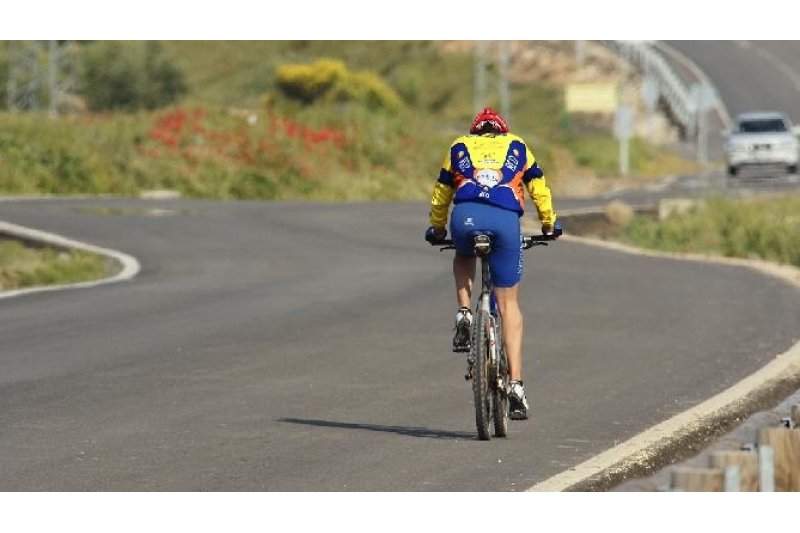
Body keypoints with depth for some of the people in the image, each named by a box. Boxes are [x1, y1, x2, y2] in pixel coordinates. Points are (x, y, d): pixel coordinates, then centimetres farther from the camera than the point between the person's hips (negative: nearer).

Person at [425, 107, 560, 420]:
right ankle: (516, 385, 2)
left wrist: (436, 229, 47)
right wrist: (549, 224, 45)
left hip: (465, 217, 0)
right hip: (506, 220, 0)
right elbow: (539, 188, 31)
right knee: (508, 305, 10)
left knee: (464, 258, 38)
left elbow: (441, 194, 33)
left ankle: (464, 315, 13)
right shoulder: (517, 147, 29)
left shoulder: (459, 148, 29)